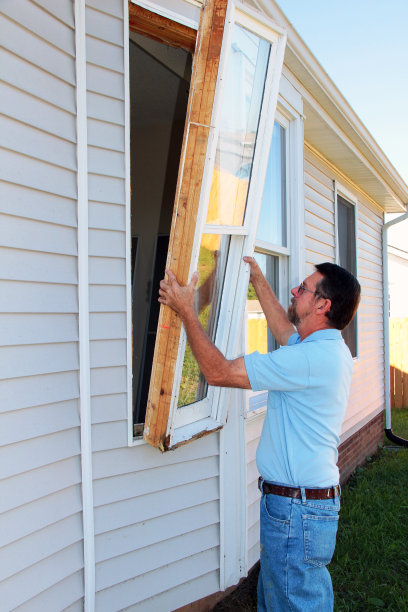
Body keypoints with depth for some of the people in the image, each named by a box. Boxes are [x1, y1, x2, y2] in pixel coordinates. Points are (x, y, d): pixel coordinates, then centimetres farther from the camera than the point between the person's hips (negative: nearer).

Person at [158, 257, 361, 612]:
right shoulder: (332, 349, 5)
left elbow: (219, 372, -23)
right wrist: (258, 279, 34)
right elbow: (284, 330, 27)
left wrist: (185, 309, -13)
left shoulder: (314, 357, -26)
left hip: (297, 510, -10)